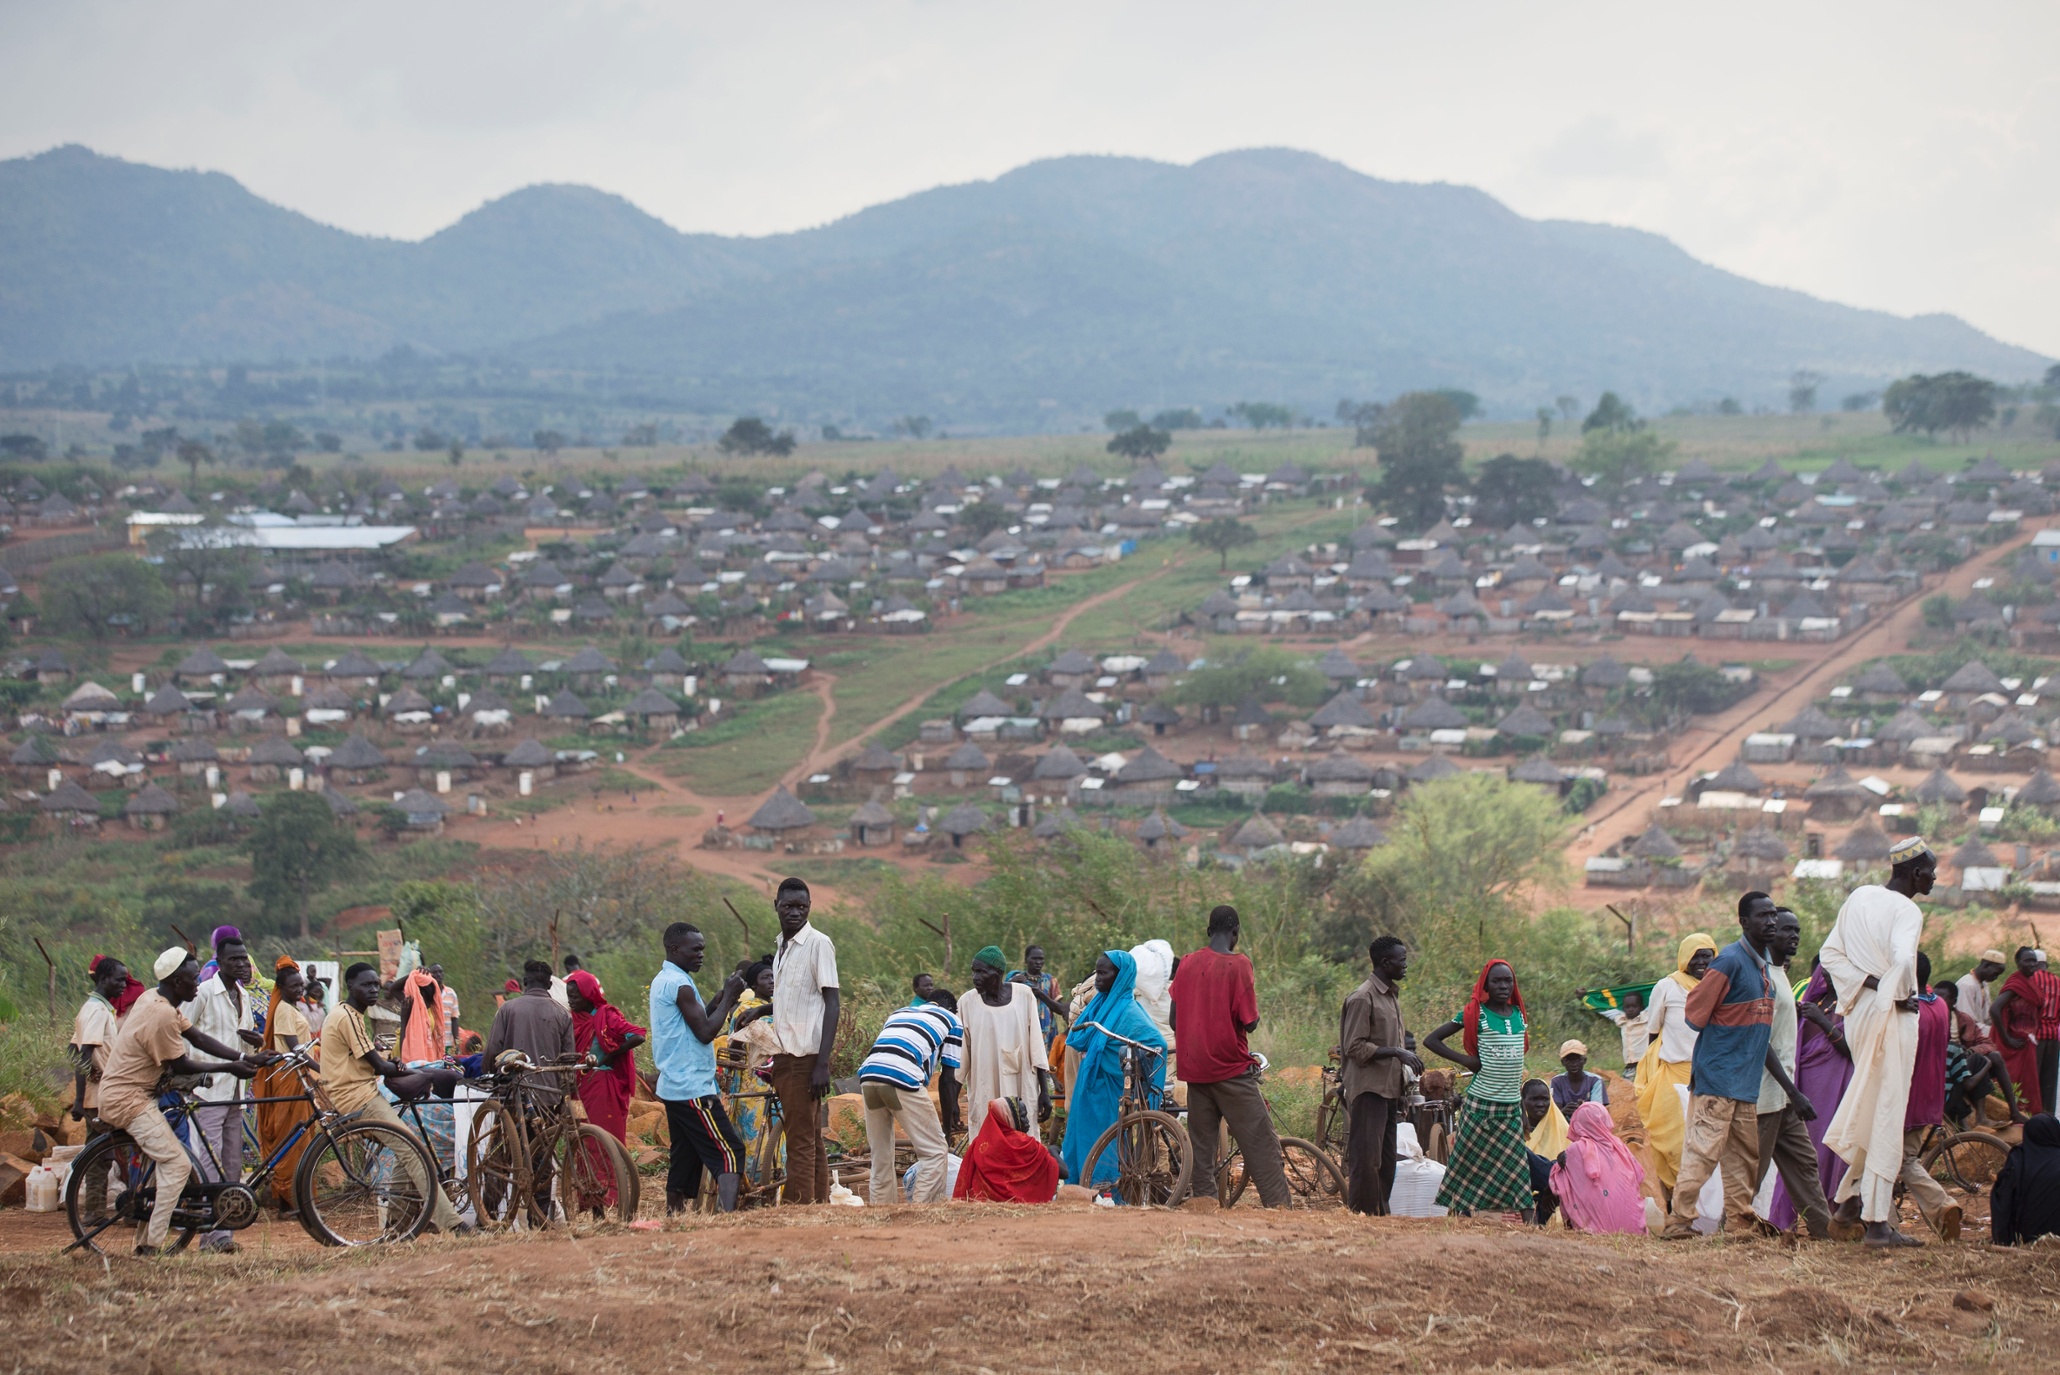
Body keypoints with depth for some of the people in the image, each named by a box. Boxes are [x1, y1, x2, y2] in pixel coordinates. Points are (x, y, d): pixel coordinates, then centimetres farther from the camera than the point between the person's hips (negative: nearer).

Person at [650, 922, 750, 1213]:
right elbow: (705, 1032, -17)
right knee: (729, 1154, -14)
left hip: (674, 1087, 10)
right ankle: (728, 1218, -27)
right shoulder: (679, 984, -15)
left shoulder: (662, 981, 16)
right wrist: (728, 997, -7)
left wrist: (721, 998, 9)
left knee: (684, 1160, 11)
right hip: (693, 1090, -10)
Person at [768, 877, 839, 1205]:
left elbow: (832, 1004, -13)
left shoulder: (818, 944, -8)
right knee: (811, 1140, 9)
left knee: (802, 1141, -10)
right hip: (785, 1055, 8)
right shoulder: (781, 947, 16)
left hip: (805, 1055, -8)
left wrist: (823, 1064, -19)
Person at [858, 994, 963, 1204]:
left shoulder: (898, 1013, 36)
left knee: (881, 1155, 17)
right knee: (935, 1153, 4)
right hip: (903, 1078, -5)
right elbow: (948, 1078, 13)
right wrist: (947, 1126, 20)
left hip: (868, 1075, 5)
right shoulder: (952, 1021, 22)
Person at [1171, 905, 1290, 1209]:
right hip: (1231, 1068, -5)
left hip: (1195, 1068, 5)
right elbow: (1250, 1022, -11)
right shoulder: (1238, 964, -10)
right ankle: (1278, 1206, -9)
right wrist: (1254, 998, 9)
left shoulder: (1187, 964, 5)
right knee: (1262, 1143, -3)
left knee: (1201, 1144, 8)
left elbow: (1174, 1019, 9)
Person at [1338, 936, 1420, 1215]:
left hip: (1388, 1090, 9)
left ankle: (1380, 1215, 11)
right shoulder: (1363, 998, -10)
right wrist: (1396, 1052, -22)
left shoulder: (1391, 997, 18)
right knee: (1366, 1159, -12)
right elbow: (1355, 1047, -16)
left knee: (1386, 1160, 8)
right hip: (1368, 1089, -9)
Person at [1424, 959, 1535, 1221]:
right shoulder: (1475, 1013, -4)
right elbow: (1431, 1040, -4)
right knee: (1471, 1162, 1)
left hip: (1511, 1105, 4)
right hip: (1481, 1103, -4)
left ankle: (1530, 1221, -5)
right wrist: (1465, 1060, -10)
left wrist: (1524, 1104, 15)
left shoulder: (1518, 1014, 9)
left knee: (1516, 1165, -1)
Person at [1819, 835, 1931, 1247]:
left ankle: (1849, 1201, 21)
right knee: (1886, 1118, -3)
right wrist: (1900, 996, -16)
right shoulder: (1906, 910, -14)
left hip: (1858, 1011, 7)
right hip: (1891, 1014, -7)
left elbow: (1830, 953, 7)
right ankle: (1878, 1223, -2)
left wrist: (1864, 984, 0)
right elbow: (1903, 958, -32)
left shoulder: (1859, 897, 9)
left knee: (1866, 1110, 20)